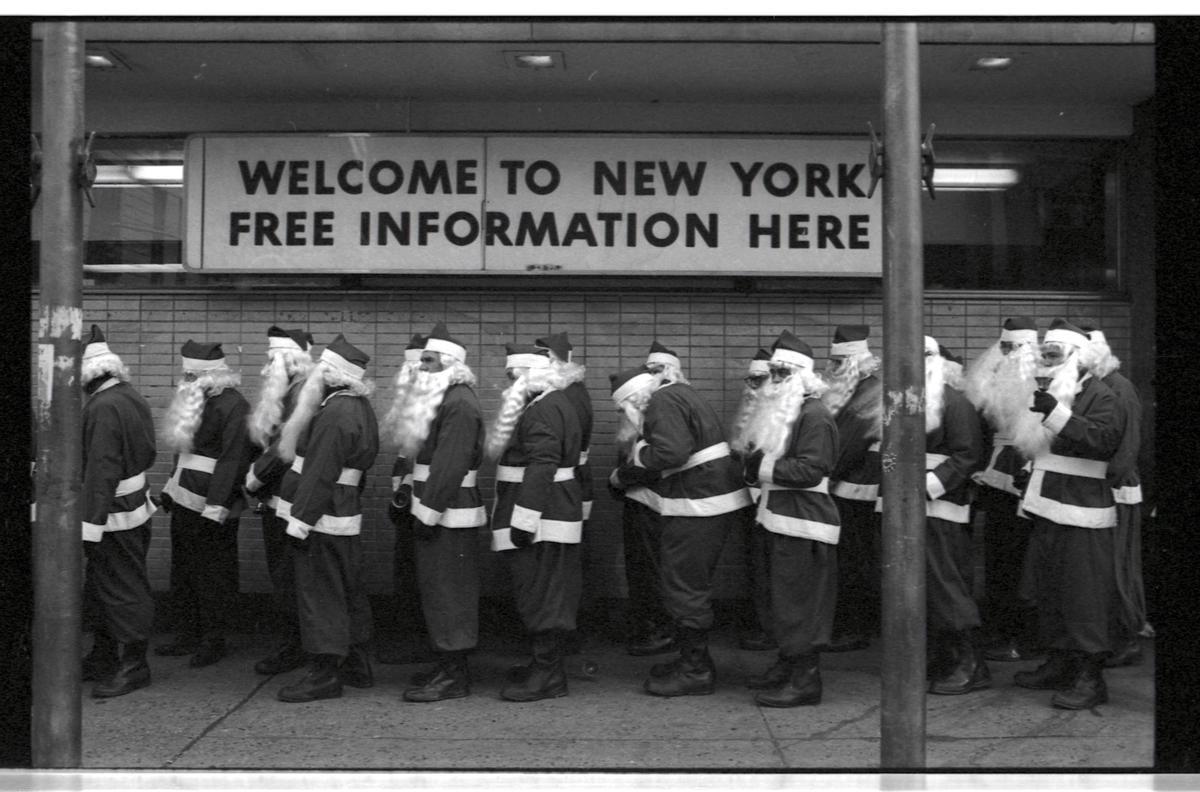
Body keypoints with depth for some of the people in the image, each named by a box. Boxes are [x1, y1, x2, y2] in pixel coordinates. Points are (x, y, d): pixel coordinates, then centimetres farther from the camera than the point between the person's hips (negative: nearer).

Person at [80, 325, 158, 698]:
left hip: (114, 515, -10)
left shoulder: (104, 408, -23)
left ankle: (132, 667, 10)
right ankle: (103, 660, 30)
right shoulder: (129, 397, 8)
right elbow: (145, 455, 15)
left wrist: (90, 526, -24)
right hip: (133, 505, 10)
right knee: (104, 588, 19)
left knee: (123, 591, 0)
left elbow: (102, 471, -26)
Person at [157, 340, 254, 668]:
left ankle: (213, 641, 11)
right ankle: (188, 636, 24)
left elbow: (233, 461, -20)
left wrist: (215, 507, -23)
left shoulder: (234, 407, -16)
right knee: (182, 571, 14)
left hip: (210, 506, -9)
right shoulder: (197, 402, 14)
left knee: (213, 575, 0)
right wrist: (171, 488, 22)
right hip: (183, 501, 9)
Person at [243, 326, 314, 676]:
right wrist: (256, 473, 5)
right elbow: (268, 442, 18)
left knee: (287, 577, -4)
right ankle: (293, 643, 24)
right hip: (276, 500, 10)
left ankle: (294, 650, 4)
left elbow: (285, 446, -23)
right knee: (280, 572, 15)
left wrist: (255, 476, -14)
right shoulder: (288, 394, 15)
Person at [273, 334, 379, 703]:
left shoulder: (335, 414, -20)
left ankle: (325, 674, 1)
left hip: (321, 519, -10)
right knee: (349, 592, 16)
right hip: (347, 514, 10)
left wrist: (300, 522, -20)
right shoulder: (361, 407, 11)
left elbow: (320, 474, -23)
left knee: (320, 594, -3)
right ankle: (355, 666, 26)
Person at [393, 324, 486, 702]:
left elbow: (449, 465, -23)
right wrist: (422, 509, 15)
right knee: (435, 587, 15)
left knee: (448, 590, -5)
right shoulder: (439, 397, 16)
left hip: (450, 514, -10)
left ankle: (454, 675, 1)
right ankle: (448, 663, 24)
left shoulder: (459, 402, -17)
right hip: (433, 508, 10)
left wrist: (429, 513, -22)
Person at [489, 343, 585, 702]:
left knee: (540, 595, -5)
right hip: (554, 512, 11)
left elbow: (542, 467, -24)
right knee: (545, 595, 15)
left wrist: (524, 519, -25)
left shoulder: (544, 408, -17)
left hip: (541, 516, -11)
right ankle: (546, 668, 23)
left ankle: (546, 675, 1)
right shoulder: (556, 401, 17)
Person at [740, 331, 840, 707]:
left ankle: (805, 681, -1)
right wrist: (754, 463, 1)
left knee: (798, 602, -7)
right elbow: (764, 458, 24)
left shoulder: (815, 416, -14)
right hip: (779, 518, 10)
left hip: (802, 524, -10)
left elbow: (811, 469, -23)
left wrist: (765, 469, -19)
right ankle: (788, 665, 28)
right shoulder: (781, 411, 18)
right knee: (783, 599, 17)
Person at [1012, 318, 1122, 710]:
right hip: (1047, 512, 9)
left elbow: (1105, 439, -27)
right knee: (1047, 593, 15)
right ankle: (1059, 663, 27)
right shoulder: (1051, 396, 20)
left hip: (1082, 516, -9)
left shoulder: (1100, 396, -8)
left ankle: (1090, 677, -3)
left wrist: (1056, 413, -29)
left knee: (1084, 596, -8)